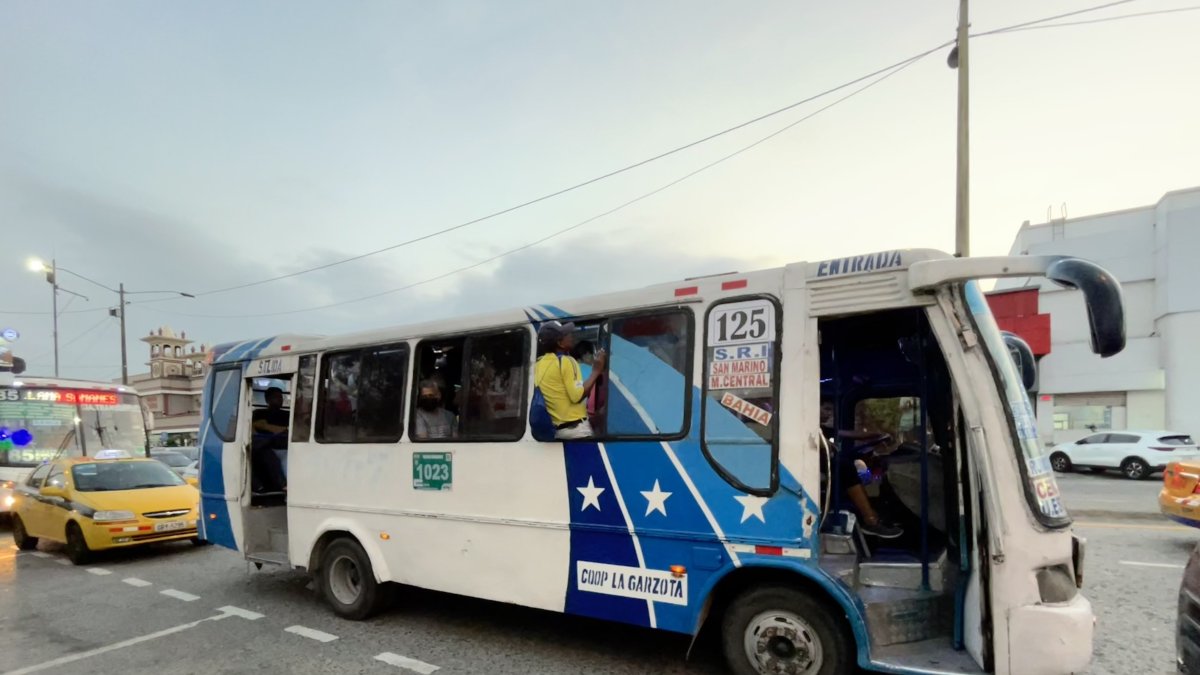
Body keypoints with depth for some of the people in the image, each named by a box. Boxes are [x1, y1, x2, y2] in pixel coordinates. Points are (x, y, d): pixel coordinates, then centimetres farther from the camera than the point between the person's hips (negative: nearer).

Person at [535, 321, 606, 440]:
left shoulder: (539, 364, 11)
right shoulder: (566, 361, -12)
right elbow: (577, 395, -17)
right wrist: (596, 371, -11)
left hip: (554, 429, 8)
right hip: (575, 429, -8)